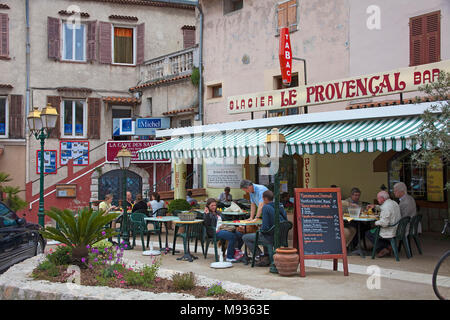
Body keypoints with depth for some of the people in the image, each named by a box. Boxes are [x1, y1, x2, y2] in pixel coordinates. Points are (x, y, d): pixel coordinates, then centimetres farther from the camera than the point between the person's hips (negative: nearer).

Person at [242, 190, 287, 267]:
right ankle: (267, 256, 25)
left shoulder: (266, 207, -16)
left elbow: (265, 227, -22)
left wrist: (260, 229, 1)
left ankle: (262, 256, 5)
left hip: (271, 237, -8)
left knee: (245, 237, 7)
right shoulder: (281, 207, 6)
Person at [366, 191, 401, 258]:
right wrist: (375, 206, 21)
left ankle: (382, 249, 0)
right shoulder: (394, 203, 7)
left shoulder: (386, 207, -23)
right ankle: (388, 246, 15)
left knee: (368, 233, 6)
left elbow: (384, 223, -28)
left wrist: (376, 223, -10)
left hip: (390, 232, -10)